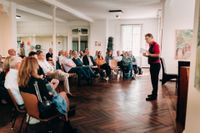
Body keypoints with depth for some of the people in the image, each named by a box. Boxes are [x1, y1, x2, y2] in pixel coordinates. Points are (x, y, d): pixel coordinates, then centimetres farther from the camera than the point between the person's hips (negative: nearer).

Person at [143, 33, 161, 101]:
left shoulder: (155, 45, -13)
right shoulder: (151, 45, 16)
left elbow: (157, 55, -21)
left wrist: (149, 54, -21)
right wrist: (146, 54, 6)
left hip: (156, 64, -9)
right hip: (152, 64, 9)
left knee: (155, 80, -7)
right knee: (153, 80, 13)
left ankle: (154, 96, -2)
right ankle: (154, 93, 23)